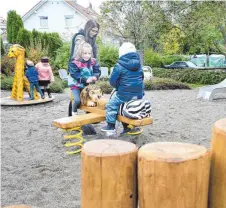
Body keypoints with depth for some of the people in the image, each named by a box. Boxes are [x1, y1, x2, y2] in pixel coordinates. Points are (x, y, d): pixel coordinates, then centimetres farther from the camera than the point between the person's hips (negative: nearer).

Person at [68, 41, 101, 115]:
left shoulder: (93, 61, -3)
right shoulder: (75, 62, -18)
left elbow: (97, 71, -2)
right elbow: (74, 74, -23)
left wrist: (95, 77, -26)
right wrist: (85, 79, -30)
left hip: (88, 85, 5)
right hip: (76, 85, -5)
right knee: (77, 100, -17)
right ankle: (74, 112, 11)